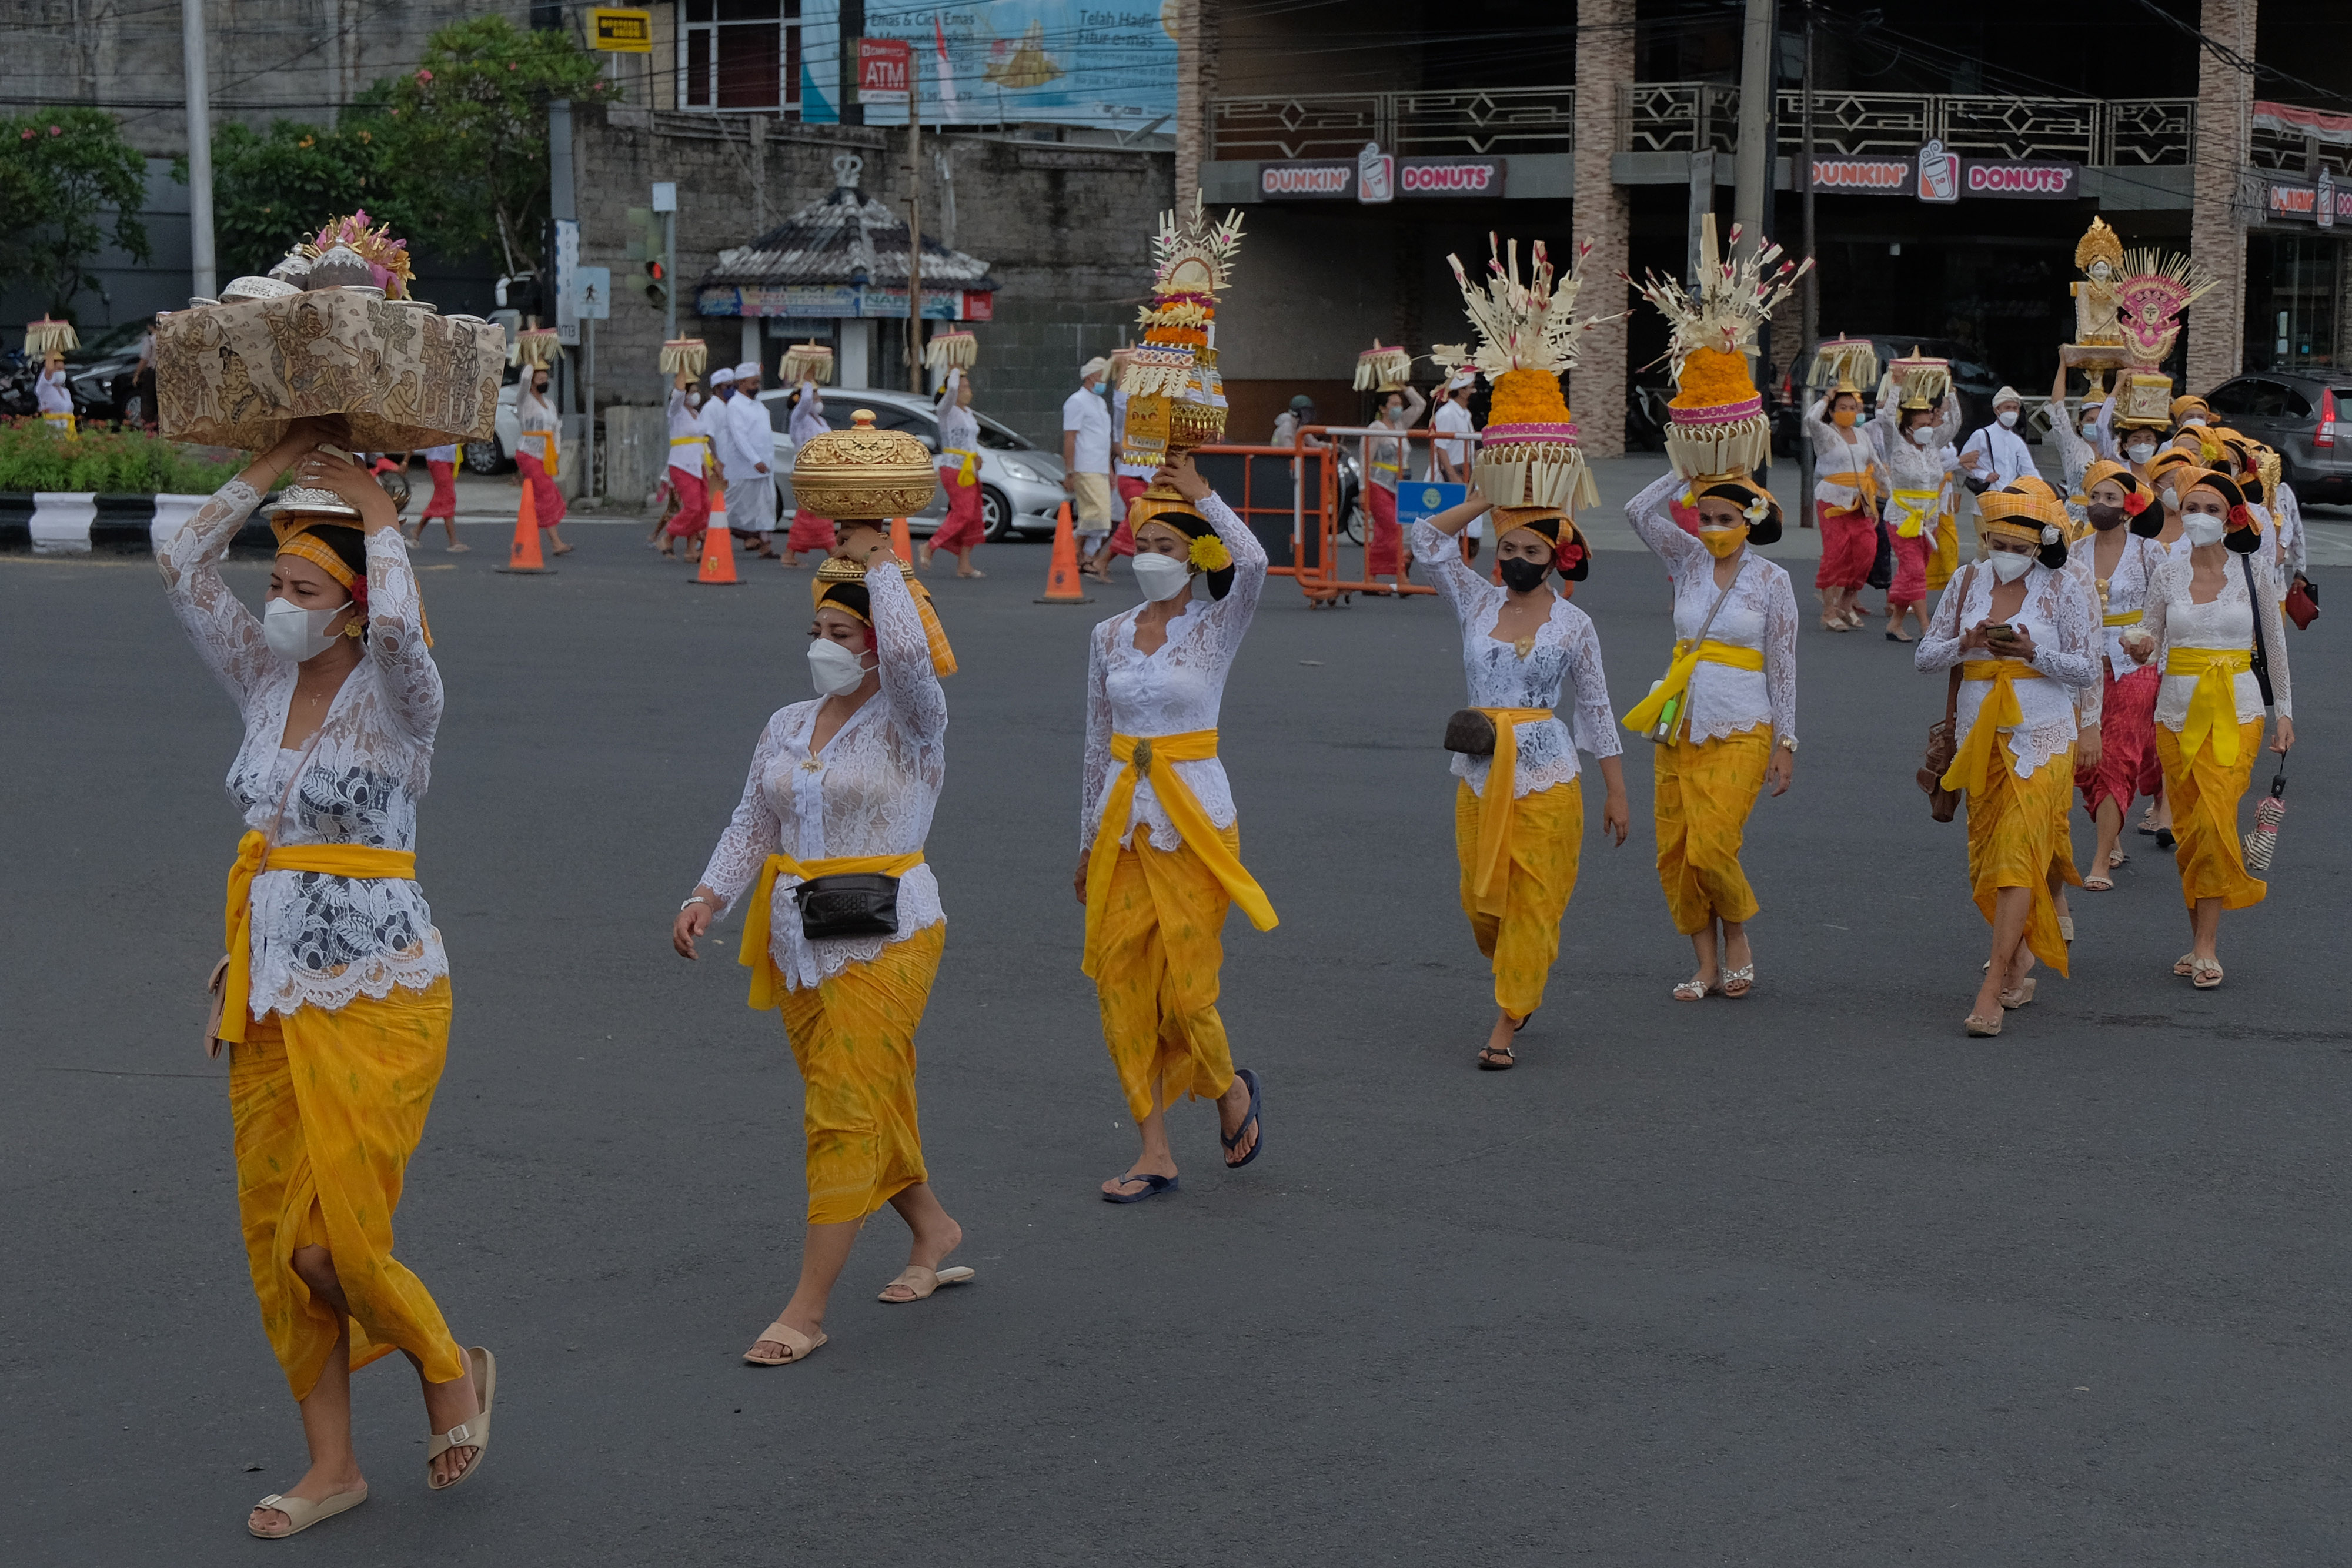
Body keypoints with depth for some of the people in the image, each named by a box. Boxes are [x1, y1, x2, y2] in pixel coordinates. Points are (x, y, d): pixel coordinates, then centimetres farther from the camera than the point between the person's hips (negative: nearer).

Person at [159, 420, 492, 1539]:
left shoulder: (394, 699, -9)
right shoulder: (265, 683, 8)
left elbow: (398, 623, -31)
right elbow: (183, 570, 2)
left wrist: (377, 516, -16)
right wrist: (274, 468, 0)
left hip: (375, 996, -7)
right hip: (270, 994, 7)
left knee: (335, 1240, -9)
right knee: (276, 1238, 7)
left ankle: (453, 1372, 20)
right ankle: (332, 1466, 18)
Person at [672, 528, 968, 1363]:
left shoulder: (911, 722, -8)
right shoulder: (787, 726, 12)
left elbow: (908, 649, -29)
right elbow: (752, 826, 13)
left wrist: (879, 561, -16)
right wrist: (708, 896, -2)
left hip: (884, 936, -7)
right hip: (797, 936, 7)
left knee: (846, 1112, -10)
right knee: (866, 1103, 16)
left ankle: (807, 1309, -8)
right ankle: (933, 1228, 40)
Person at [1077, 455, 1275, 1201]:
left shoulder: (1217, 627, -4)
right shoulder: (1110, 636, 8)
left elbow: (1253, 561, -26)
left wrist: (1201, 495, -13)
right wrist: (1088, 842, 16)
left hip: (1195, 817, -5)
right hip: (1124, 818, 5)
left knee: (1185, 986, -6)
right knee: (1119, 980, 1)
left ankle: (1231, 1091, 26)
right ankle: (1155, 1152, 9)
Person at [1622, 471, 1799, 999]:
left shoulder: (1772, 581, -1)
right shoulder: (1689, 561, 7)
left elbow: (1783, 668, 0)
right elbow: (1639, 512, -6)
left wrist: (1786, 743, -3)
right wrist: (1687, 472, -4)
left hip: (1740, 732, -4)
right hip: (1681, 729, 4)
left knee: (1711, 848, -14)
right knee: (1674, 852, 2)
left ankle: (1737, 940, 11)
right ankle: (1707, 965, 14)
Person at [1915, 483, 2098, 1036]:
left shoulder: (2062, 591, -3)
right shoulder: (1967, 584, 7)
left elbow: (2087, 669, -3)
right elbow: (1925, 655, 8)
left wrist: (2033, 652, -18)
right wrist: (1967, 643, -12)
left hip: (2041, 736, -4)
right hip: (1980, 734, 5)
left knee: (2017, 854, -13)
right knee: (1986, 856, 9)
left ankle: (1992, 988, -15)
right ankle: (2019, 964, 28)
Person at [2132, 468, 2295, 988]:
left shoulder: (2253, 571, 0)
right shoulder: (2167, 575, 4)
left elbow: (2274, 645, 8)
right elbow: (2152, 643, 8)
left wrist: (2285, 712, 8)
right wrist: (2143, 652, -16)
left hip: (2236, 710, -2)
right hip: (2178, 710, 3)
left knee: (2214, 821, -14)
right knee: (2187, 828, 5)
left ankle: (2207, 947, -11)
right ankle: (2200, 939, 16)